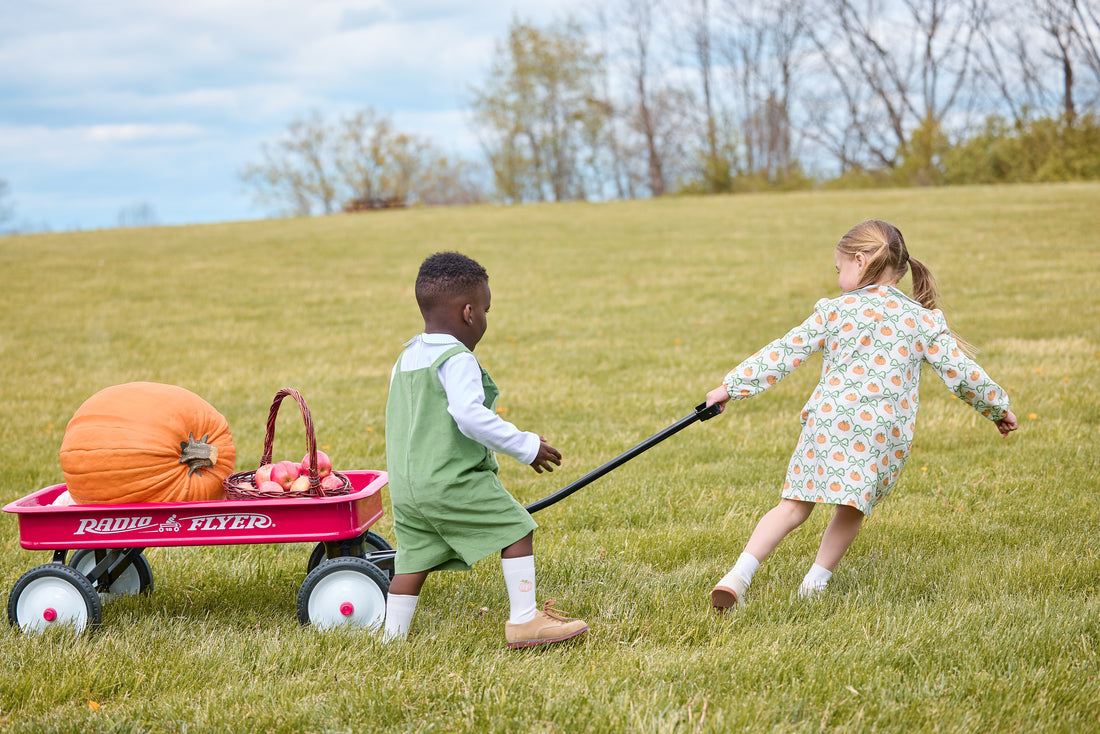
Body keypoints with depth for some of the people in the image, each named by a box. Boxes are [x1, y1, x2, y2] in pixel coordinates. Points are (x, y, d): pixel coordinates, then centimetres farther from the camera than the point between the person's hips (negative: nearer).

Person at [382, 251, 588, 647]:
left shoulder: (406, 358, 15)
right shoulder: (457, 360, -13)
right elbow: (470, 416, -26)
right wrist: (525, 446, -19)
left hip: (405, 487, 9)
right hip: (453, 483, -9)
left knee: (414, 557, 15)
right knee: (517, 529, 0)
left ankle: (393, 635, 16)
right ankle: (524, 621, 1)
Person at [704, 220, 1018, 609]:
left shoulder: (835, 311, 7)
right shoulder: (924, 320, 10)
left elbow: (783, 355, 8)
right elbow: (961, 372, 12)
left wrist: (732, 385, 15)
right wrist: (997, 407, 28)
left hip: (829, 421, 0)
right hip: (887, 434, 1)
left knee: (794, 506, 5)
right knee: (852, 510, 17)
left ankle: (739, 574, -5)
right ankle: (815, 581, 9)